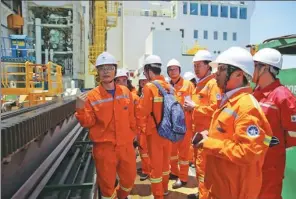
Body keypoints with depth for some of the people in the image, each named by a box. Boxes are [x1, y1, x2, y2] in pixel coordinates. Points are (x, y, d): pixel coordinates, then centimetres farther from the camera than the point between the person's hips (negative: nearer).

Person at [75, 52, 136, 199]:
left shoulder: (125, 92, 2)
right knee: (107, 184, 12)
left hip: (126, 146, 4)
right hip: (104, 148, -3)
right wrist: (81, 110, -26)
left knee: (129, 180, 21)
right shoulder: (91, 96, -9)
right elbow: (88, 122, -9)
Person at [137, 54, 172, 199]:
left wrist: (142, 128, -1)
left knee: (155, 163, 7)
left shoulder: (149, 87, -16)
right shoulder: (169, 87, 1)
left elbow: (143, 111, -16)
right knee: (165, 160, 21)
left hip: (154, 131, -6)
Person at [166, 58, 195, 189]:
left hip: (184, 123, -5)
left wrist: (190, 106, -23)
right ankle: (174, 172, 35)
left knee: (183, 151, 5)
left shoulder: (188, 84, -6)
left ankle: (183, 178, 20)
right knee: (172, 149, 17)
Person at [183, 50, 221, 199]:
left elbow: (215, 108, -24)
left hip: (206, 132, -10)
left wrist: (194, 107, -18)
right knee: (198, 164, 18)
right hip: (198, 131, 10)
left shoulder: (213, 84, -13)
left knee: (203, 166, -4)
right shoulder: (200, 85, 17)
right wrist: (191, 107, 6)